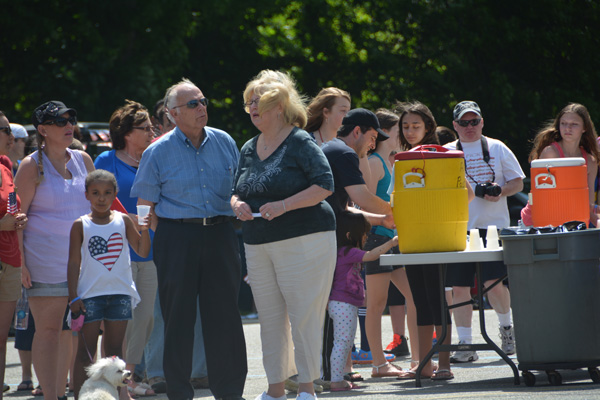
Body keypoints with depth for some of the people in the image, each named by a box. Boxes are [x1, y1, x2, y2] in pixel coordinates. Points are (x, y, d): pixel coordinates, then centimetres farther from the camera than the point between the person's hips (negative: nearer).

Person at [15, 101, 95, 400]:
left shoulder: (82, 160, 12)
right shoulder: (32, 166, -4)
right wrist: (20, 261, -13)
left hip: (81, 257, 5)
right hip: (44, 260, -5)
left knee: (68, 330, 6)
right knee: (48, 329, -6)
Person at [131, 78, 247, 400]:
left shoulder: (224, 143, 8)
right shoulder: (158, 152, -1)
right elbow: (145, 205, 2)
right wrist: (164, 239, -3)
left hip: (220, 233, 2)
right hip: (177, 236, -2)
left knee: (224, 313, 1)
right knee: (178, 316, 0)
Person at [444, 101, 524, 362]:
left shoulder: (497, 149, 10)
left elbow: (518, 182, 11)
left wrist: (501, 191, -9)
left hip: (493, 225, -1)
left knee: (495, 282, -9)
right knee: (459, 288, -2)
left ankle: (506, 326, 19)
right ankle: (465, 344, 6)